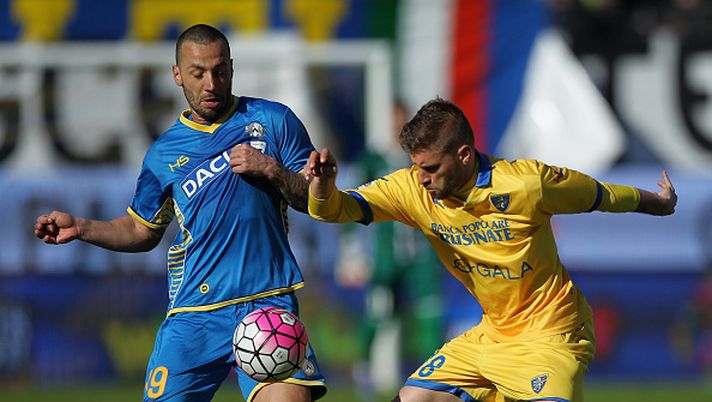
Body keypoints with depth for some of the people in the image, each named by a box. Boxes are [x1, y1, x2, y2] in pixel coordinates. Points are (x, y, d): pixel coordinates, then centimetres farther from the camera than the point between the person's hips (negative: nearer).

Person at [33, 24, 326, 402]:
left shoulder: (273, 120, 7)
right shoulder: (164, 154, 12)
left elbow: (316, 200, 7)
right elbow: (142, 231, 22)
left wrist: (272, 170, -10)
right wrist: (80, 228, 8)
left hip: (268, 302, -2)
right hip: (194, 312, 2)